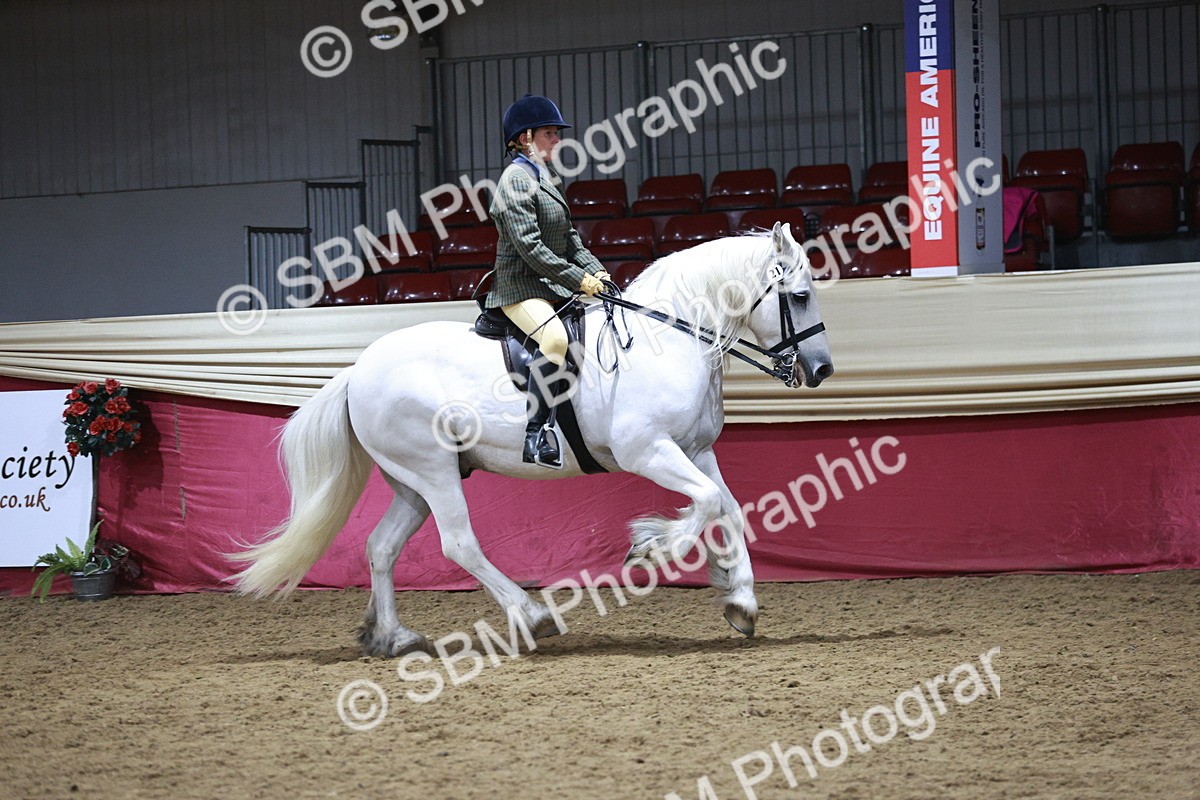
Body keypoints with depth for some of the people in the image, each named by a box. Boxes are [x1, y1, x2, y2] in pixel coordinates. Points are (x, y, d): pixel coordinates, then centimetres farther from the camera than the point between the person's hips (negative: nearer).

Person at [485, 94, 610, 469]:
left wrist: (595, 271, 4)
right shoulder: (517, 178, -11)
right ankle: (536, 434, -36)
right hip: (521, 287, -10)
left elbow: (569, 240, 21)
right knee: (555, 337, -35)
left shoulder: (545, 178, 19)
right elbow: (529, 246, -19)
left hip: (552, 286, 10)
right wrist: (578, 279, -19)